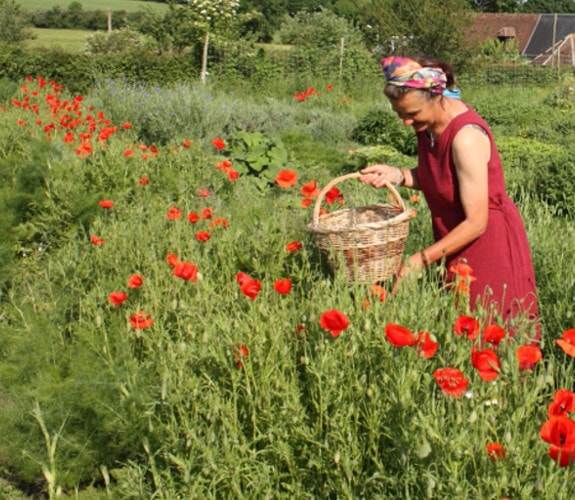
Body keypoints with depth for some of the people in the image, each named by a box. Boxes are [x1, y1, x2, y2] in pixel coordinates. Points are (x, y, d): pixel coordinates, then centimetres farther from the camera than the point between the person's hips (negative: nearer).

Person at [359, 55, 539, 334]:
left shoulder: (466, 136, -28)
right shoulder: (427, 122, -3)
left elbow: (476, 223, -25)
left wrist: (420, 259, -24)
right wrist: (396, 175, -7)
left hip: (489, 242, -8)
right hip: (454, 241, 8)